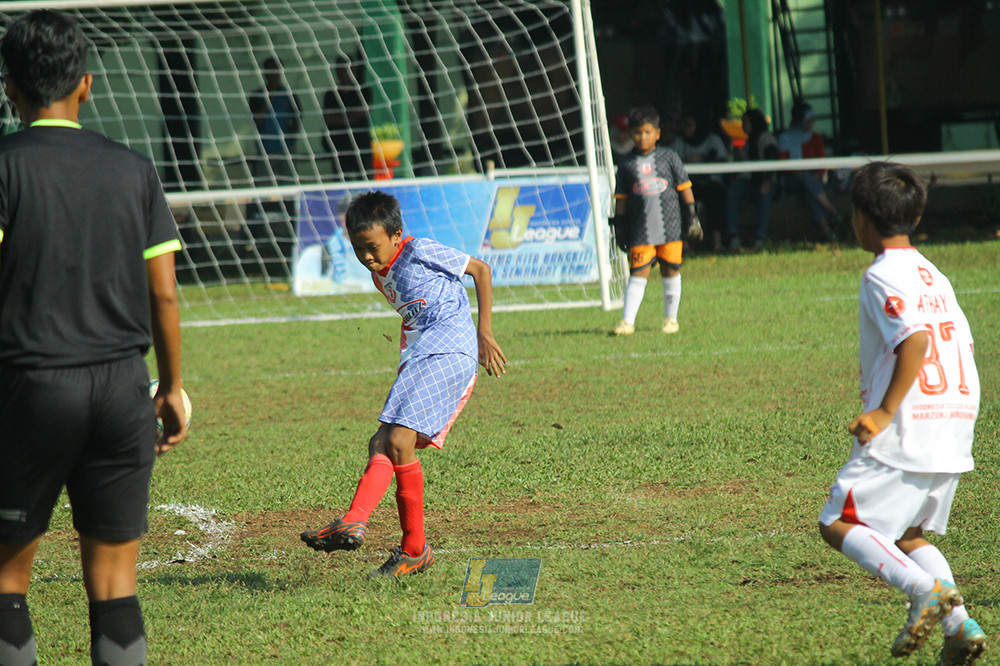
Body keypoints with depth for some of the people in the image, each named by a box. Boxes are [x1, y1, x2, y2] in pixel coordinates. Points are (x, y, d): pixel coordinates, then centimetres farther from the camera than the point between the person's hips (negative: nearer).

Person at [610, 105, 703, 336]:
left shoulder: (668, 157, 4)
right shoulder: (627, 163, 6)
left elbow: (684, 187, 8)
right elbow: (621, 198, 10)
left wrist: (692, 217, 4)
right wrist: (620, 227, 8)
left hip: (670, 226, 0)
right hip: (641, 229, 0)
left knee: (670, 272, 6)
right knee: (638, 273, -6)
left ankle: (671, 319, 19)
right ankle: (627, 321, -6)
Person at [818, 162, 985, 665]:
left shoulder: (882, 276, -8)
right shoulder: (936, 278, 17)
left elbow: (915, 338, -22)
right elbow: (963, 343, 17)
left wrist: (886, 411, -22)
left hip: (906, 431, -8)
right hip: (955, 429, 8)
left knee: (838, 524, -2)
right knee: (907, 535, 19)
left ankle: (926, 589, -20)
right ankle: (960, 624, 0)